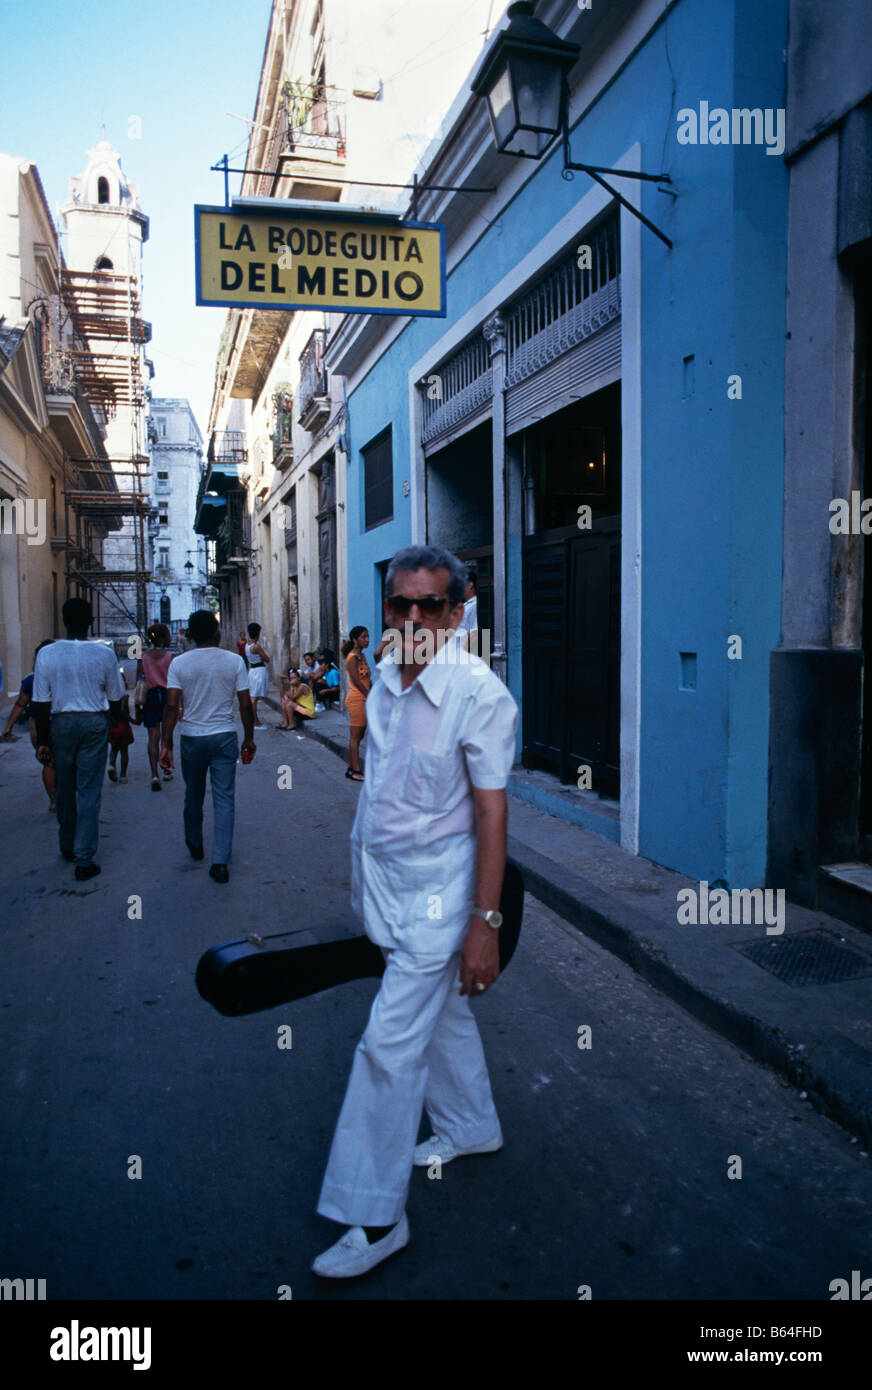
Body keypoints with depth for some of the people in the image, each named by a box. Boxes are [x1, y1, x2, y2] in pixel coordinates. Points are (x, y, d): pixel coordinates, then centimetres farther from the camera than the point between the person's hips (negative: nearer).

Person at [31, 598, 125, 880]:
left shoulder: (47, 654, -6)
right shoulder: (105, 654, -5)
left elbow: (41, 703, -4)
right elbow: (115, 698, 4)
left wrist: (42, 741, 3)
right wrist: (109, 722, 23)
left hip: (61, 724, 1)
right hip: (95, 723, -1)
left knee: (64, 788, 16)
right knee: (90, 790, 2)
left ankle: (67, 847, 31)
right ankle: (84, 858, 0)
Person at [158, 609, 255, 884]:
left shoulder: (179, 663, -4)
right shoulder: (234, 661, -4)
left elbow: (171, 706, -10)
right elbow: (245, 705, -4)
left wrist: (166, 744, -6)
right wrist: (249, 739, 8)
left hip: (192, 738, 1)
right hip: (225, 737, -1)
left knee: (193, 796, 20)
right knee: (224, 800, 2)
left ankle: (195, 845, 39)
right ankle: (220, 862, -2)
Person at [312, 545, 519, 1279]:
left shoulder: (479, 693, -19)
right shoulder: (385, 678, 1)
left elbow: (492, 813, -19)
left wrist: (485, 923, -20)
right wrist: (359, 869, 16)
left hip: (435, 889, -7)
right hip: (385, 880, 7)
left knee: (390, 1044, -4)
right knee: (441, 1010, 23)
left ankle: (375, 1217, 11)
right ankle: (471, 1127, 46)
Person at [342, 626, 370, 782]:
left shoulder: (362, 656, 15)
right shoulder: (353, 657, -12)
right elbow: (356, 681, -18)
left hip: (363, 698, 9)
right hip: (356, 699, -9)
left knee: (358, 736, 12)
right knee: (355, 736, -4)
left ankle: (351, 768, 19)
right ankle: (355, 770, 0)